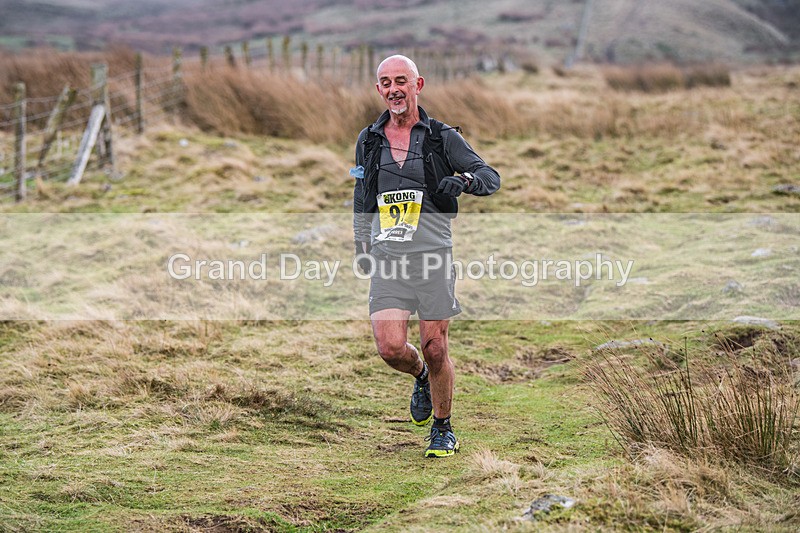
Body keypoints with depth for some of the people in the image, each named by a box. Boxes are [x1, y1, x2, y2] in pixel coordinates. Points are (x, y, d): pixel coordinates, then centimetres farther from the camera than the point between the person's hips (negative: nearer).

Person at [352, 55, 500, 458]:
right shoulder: (368, 140, 12)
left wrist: (462, 179, -21)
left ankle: (443, 428, 19)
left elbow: (491, 178, 0)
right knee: (391, 348, -11)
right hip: (387, 257, 2)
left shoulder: (443, 137, 3)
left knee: (434, 348, -2)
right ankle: (421, 378, 25)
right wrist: (362, 245, 17)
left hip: (433, 255, -2)